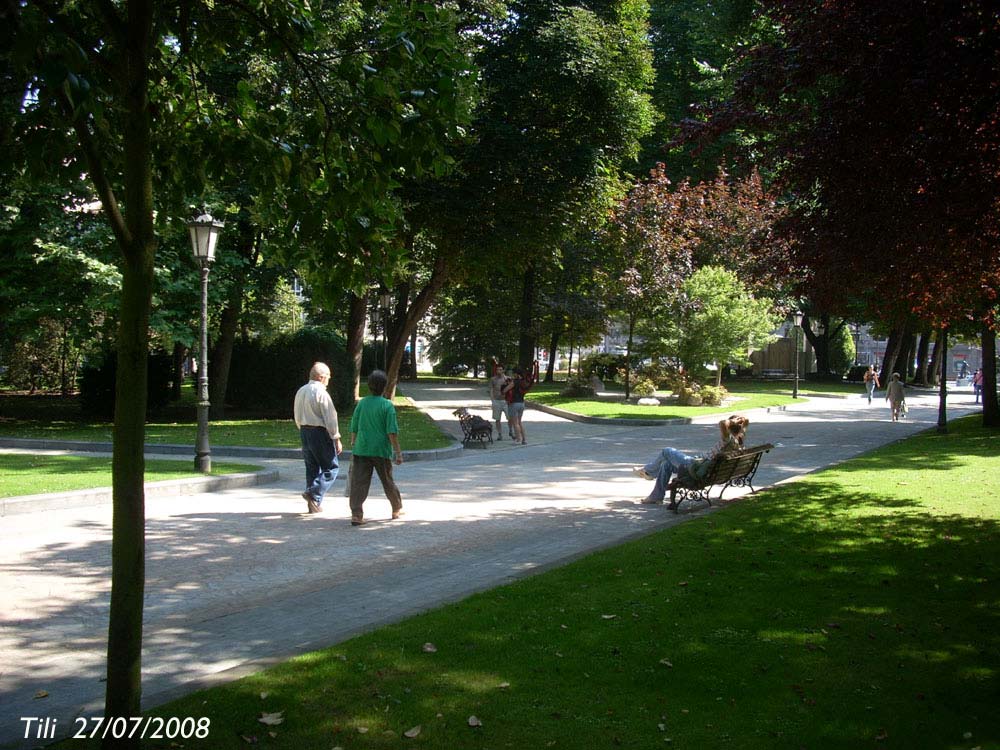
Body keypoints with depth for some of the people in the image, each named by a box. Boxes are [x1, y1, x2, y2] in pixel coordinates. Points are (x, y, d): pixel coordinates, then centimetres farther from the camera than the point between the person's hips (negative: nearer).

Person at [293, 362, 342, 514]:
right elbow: (330, 418, -16)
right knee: (331, 467, 1)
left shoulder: (300, 392, 9)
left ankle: (313, 504, 15)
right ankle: (314, 494, -13)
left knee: (312, 468, 13)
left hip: (304, 432, 8)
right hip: (320, 433, -8)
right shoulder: (321, 393, -15)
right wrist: (337, 439, -11)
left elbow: (297, 417, 16)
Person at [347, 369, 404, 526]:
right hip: (381, 450, -2)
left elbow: (354, 429, 7)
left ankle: (356, 515, -13)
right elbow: (392, 431, -11)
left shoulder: (362, 403, 3)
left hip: (361, 449, 2)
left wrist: (353, 446, 19)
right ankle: (397, 509, 31)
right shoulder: (387, 405, -7)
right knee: (388, 482, 15)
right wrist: (398, 452, -7)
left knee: (359, 483, -2)